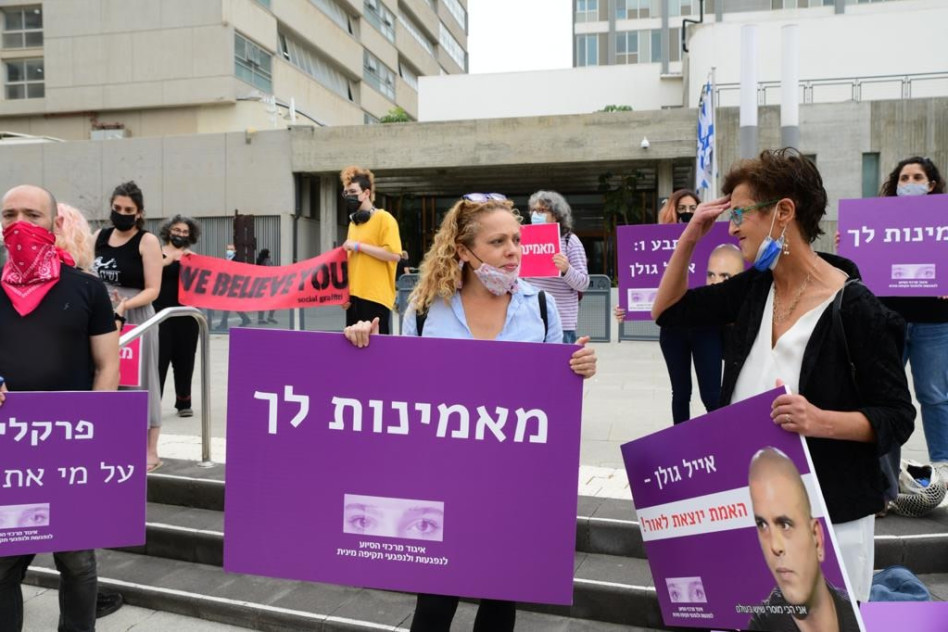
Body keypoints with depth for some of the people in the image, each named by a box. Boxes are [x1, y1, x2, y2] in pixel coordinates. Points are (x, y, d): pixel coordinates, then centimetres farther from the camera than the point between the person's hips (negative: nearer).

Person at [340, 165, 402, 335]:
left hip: (375, 298, -7)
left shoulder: (384, 218, -6)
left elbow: (394, 254, -17)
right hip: (354, 296, 7)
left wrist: (359, 246, -14)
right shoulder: (353, 222, 16)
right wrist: (346, 292, 11)